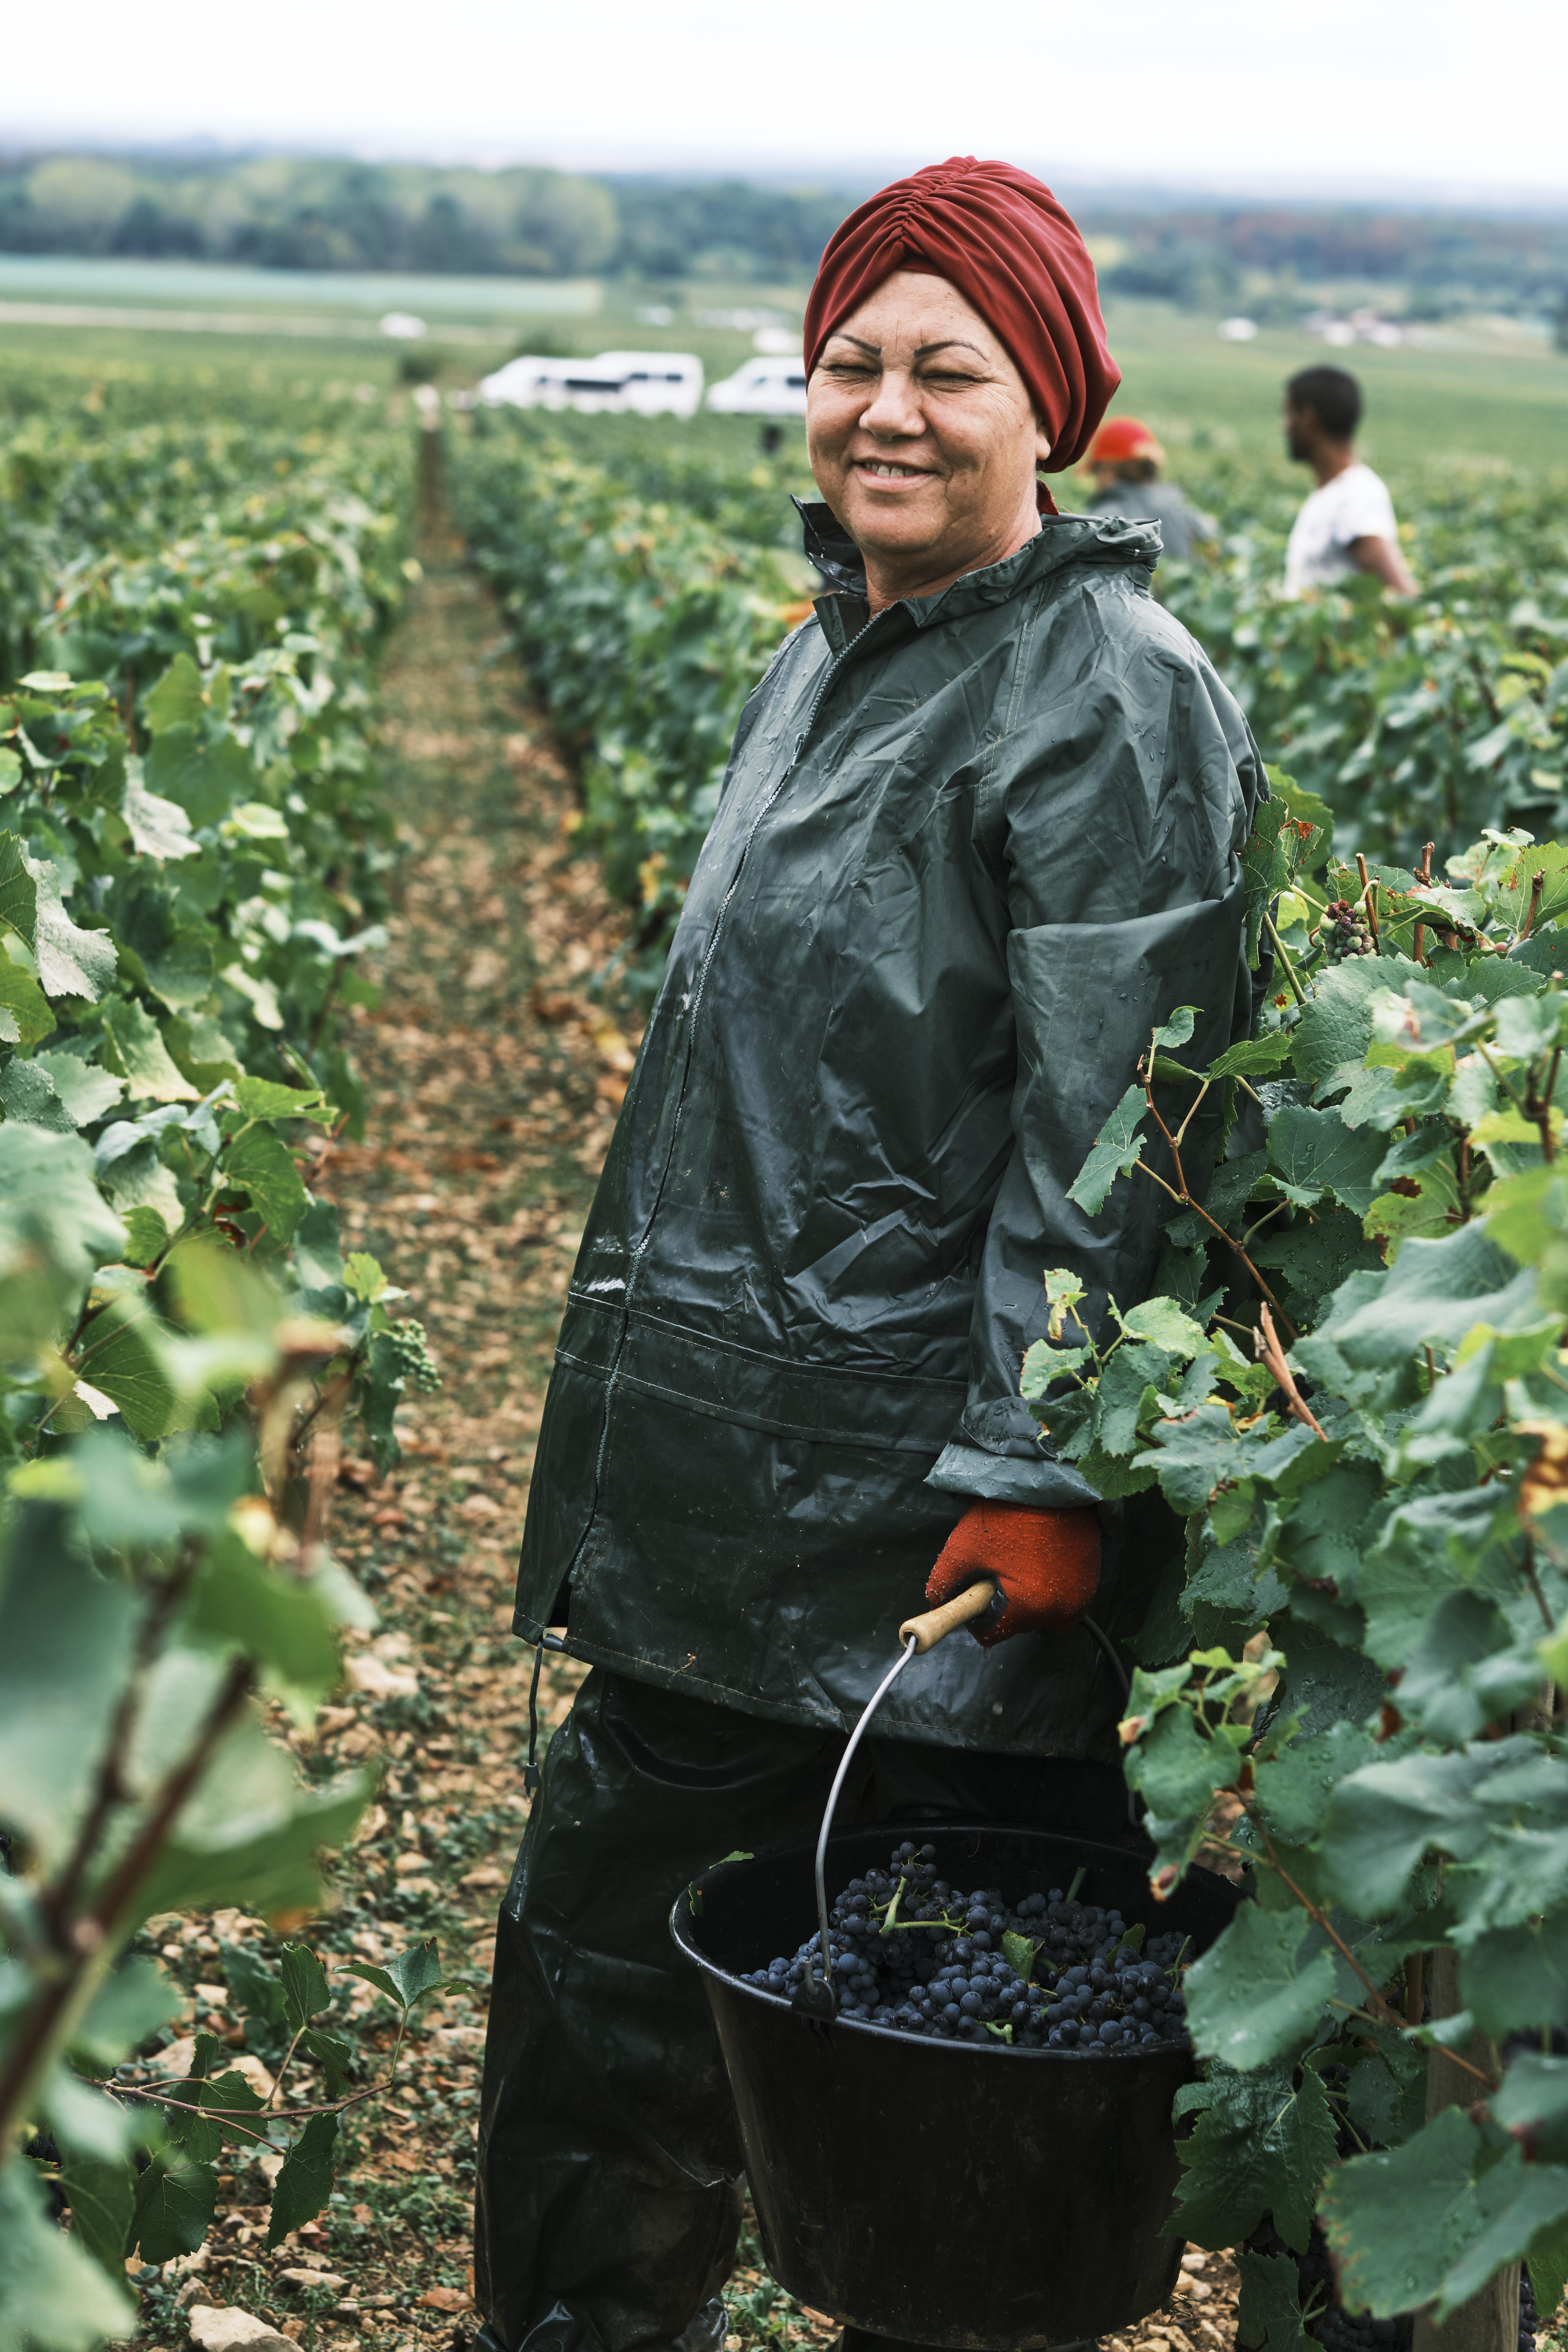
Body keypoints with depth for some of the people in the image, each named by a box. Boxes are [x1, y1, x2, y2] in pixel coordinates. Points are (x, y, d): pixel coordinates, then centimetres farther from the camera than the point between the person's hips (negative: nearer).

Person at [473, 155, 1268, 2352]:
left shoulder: (1109, 700, -13)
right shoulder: (826, 664, 14)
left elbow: (1112, 1130, -19)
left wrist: (1040, 1472, -23)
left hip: (935, 1504, -9)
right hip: (736, 1497, 9)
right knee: (610, 1932, 17)